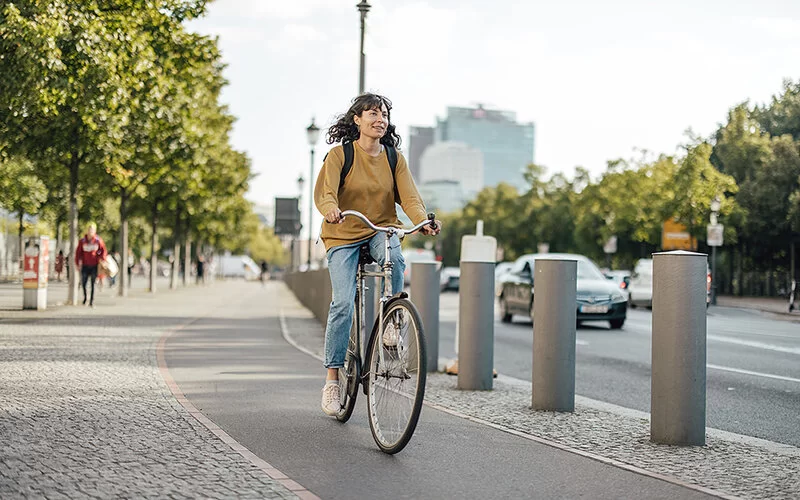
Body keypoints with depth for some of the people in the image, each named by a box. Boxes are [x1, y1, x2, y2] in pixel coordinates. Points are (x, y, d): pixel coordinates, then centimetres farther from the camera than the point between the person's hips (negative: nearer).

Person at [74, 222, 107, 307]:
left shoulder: (98, 240, -2)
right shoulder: (82, 241, 1)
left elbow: (104, 251, 5)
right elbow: (78, 252, 5)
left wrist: (102, 259, -11)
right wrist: (77, 263, -1)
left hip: (95, 266, -1)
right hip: (85, 266, 1)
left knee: (93, 284, -1)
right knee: (83, 283, 2)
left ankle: (91, 301, 5)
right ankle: (85, 297, 27)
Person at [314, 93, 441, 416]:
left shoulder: (394, 159, 2)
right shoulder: (340, 154, -7)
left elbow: (409, 197, -9)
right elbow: (324, 191, -20)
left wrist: (424, 221, -29)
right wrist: (331, 210, -43)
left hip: (381, 230, 2)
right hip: (343, 237, -2)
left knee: (393, 257, -35)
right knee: (343, 303, -17)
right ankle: (332, 379, -6)